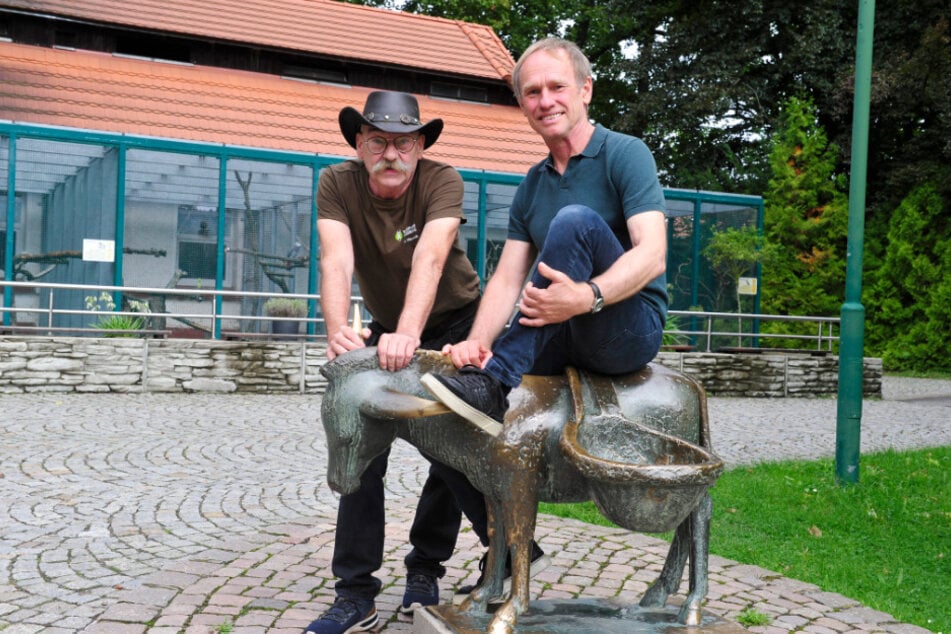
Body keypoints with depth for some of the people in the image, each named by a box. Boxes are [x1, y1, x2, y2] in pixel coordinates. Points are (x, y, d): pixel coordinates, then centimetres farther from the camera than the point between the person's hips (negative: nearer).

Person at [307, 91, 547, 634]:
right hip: (387, 329, 2)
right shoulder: (337, 185, -17)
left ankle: (425, 569, 18)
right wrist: (338, 329, -51)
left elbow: (429, 258, -41)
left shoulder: (443, 181, -24)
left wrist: (408, 333, -57)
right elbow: (337, 261, -32)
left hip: (455, 324, -2)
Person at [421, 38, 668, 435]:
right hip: (565, 337, 6)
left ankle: (494, 387, -35)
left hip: (632, 331, -5)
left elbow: (652, 255, -18)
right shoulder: (531, 188, 14)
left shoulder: (625, 154, -5)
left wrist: (587, 296, -37)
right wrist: (478, 342, -14)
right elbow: (507, 278, 6)